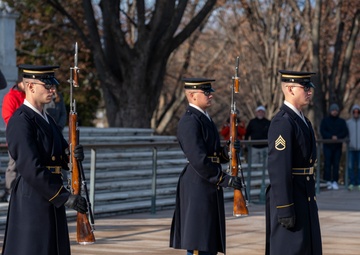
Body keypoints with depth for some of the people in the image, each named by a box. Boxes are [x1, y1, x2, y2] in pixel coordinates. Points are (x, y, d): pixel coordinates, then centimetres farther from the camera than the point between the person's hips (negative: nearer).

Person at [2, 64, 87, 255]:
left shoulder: (45, 118, 16)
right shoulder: (20, 121, -15)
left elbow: (63, 157, 17)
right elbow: (30, 167, -23)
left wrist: (76, 154, -8)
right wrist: (65, 197, -25)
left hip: (50, 198, 10)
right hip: (32, 198, -10)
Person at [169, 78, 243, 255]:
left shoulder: (205, 119, 17)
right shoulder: (189, 121, -14)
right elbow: (198, 159, -22)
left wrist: (228, 150, 0)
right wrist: (224, 180, -21)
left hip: (209, 188, 10)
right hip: (197, 187, -10)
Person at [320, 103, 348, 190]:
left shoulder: (342, 121, 13)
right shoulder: (325, 120, 7)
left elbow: (345, 132, 2)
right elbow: (322, 131, -5)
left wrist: (337, 137, -16)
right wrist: (331, 137, -19)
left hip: (338, 146, 2)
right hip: (328, 145, -2)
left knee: (336, 164, -1)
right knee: (327, 163, -9)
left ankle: (335, 182, 0)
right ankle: (328, 181, -9)